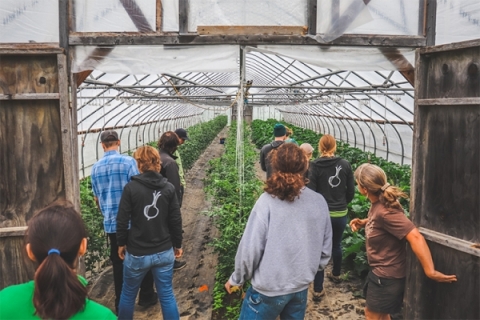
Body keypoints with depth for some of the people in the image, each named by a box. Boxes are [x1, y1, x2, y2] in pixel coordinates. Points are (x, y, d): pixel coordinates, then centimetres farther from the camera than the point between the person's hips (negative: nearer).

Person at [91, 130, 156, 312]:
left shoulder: (96, 168, 3)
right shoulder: (128, 161, -11)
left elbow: (97, 198, 12)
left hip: (111, 223, 4)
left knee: (118, 263, 15)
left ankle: (120, 303, 24)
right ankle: (146, 297, 24)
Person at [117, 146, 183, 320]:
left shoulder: (131, 187, -12)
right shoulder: (169, 188, -4)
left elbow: (122, 220, -9)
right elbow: (175, 220, -1)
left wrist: (121, 243, 7)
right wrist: (177, 244, 12)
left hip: (137, 253, -2)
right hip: (164, 252, 2)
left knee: (128, 294, 19)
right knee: (167, 295, 12)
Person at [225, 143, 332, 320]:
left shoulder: (267, 201, -20)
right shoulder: (319, 202, -8)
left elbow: (250, 248, -17)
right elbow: (325, 248, 1)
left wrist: (237, 279, -1)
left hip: (269, 288, -4)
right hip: (301, 287, 4)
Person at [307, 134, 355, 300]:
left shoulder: (315, 166, -13)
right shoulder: (345, 165, -4)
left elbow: (311, 191, -13)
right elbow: (351, 191, 2)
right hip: (341, 214, 3)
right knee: (336, 245, 25)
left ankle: (318, 290, 8)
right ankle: (336, 274, 48)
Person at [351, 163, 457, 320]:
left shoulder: (385, 211, -31)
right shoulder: (377, 203, -3)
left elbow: (415, 237, -36)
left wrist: (430, 271, -37)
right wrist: (363, 222, 1)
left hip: (387, 275, -9)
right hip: (380, 271, 9)